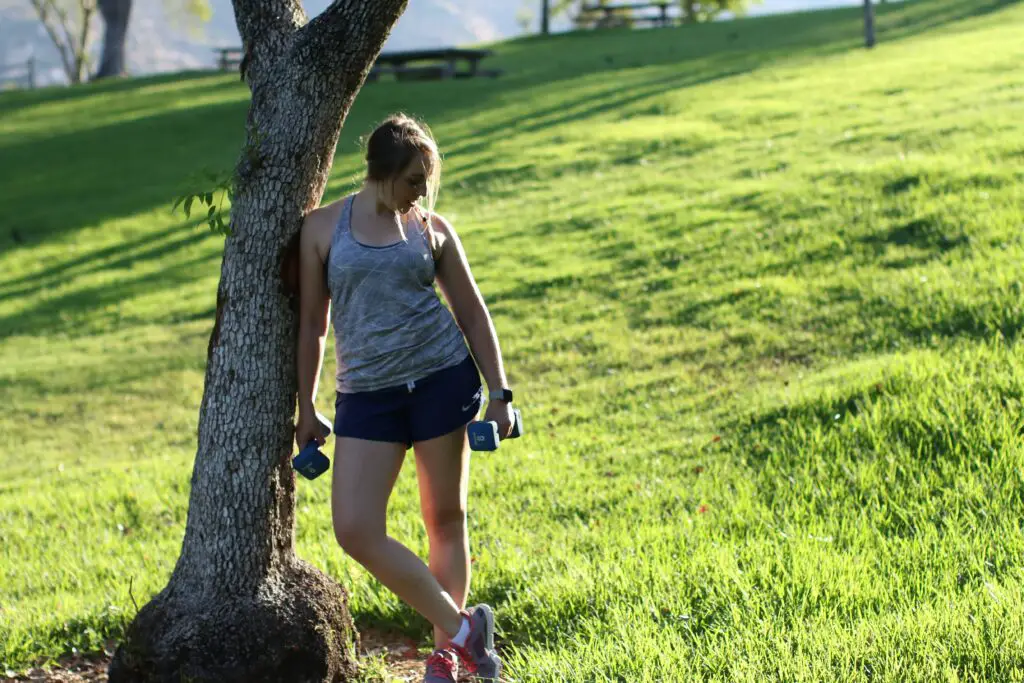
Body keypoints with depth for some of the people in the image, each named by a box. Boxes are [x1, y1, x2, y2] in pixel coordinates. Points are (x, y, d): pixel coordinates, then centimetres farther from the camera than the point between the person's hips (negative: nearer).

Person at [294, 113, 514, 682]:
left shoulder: (431, 229, 6)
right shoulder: (324, 227, 4)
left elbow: (473, 314, 11)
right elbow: (312, 324, 8)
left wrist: (499, 392, 4)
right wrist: (306, 410, 8)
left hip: (442, 379, 0)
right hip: (367, 394, 0)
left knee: (446, 520, 6)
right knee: (356, 531, -11)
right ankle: (461, 627, 3)